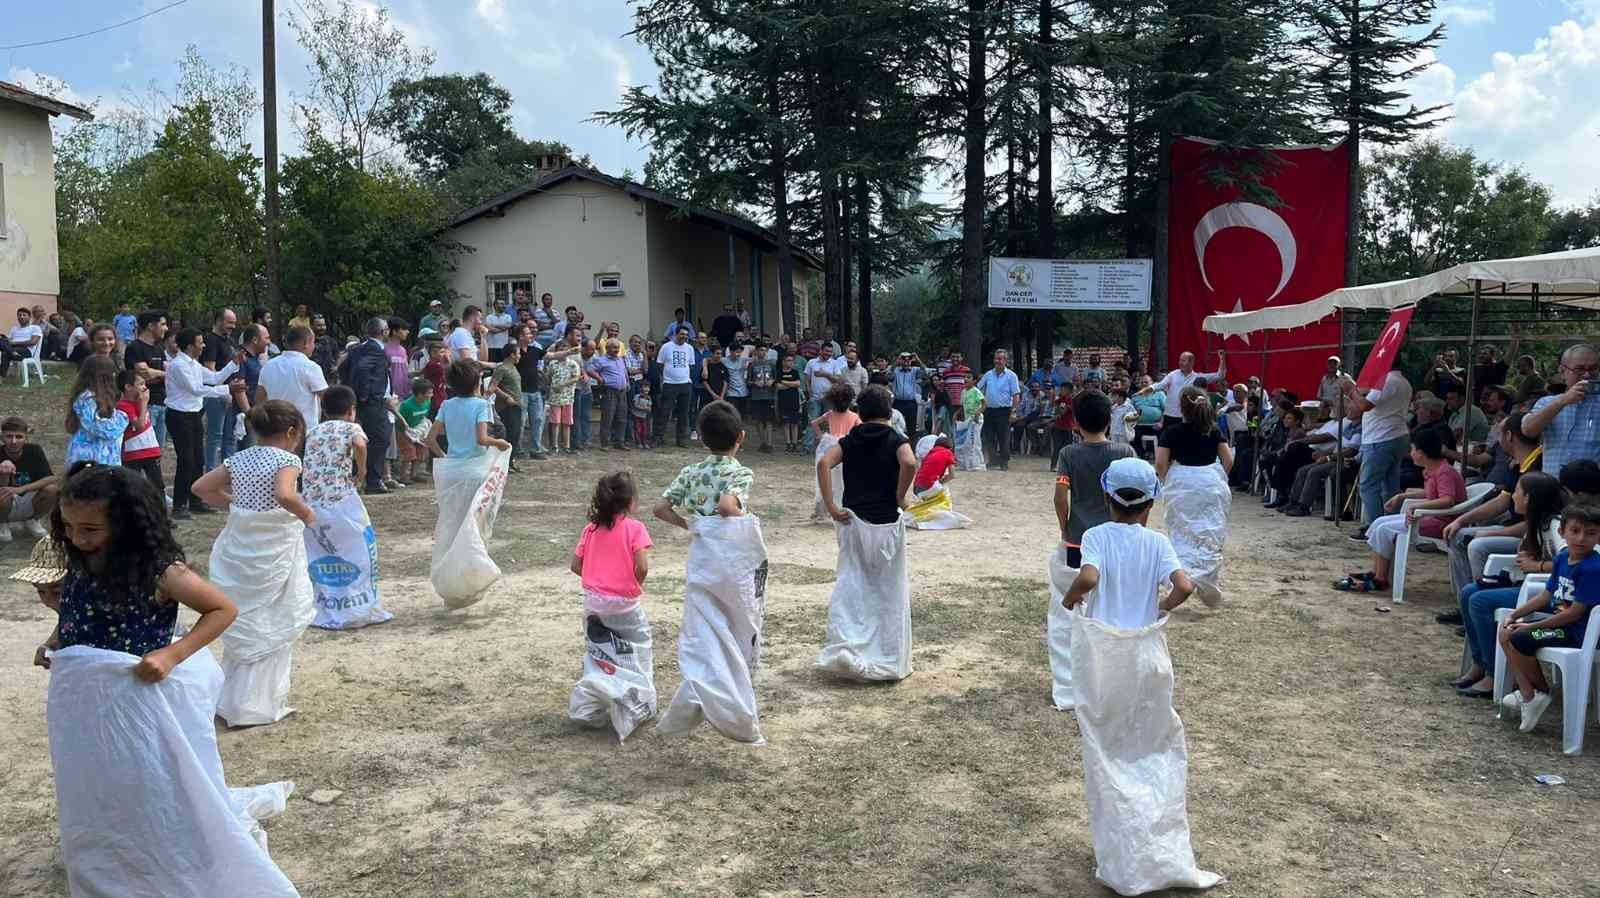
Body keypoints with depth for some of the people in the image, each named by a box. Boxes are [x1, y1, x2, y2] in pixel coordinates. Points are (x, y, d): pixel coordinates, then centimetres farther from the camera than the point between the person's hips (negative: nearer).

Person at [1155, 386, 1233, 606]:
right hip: (1211, 483, 2)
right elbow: (1228, 460, 1)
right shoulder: (1214, 430, 2)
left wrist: (1167, 481, 9)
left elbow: (1160, 463, -9)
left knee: (1182, 536, 8)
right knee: (1210, 536, 8)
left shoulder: (1172, 431, -5)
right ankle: (1211, 590, 8)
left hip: (1182, 485, -2)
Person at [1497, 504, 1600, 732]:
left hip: (1577, 631, -10)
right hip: (1558, 620, 10)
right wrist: (1515, 615, 2)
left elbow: (1575, 612, -22)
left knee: (1519, 640, -21)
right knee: (1505, 632, 5)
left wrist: (1531, 626, -18)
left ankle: (1541, 690, 3)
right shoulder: (1562, 558, 4)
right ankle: (1527, 693, 4)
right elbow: (1546, 596, 13)